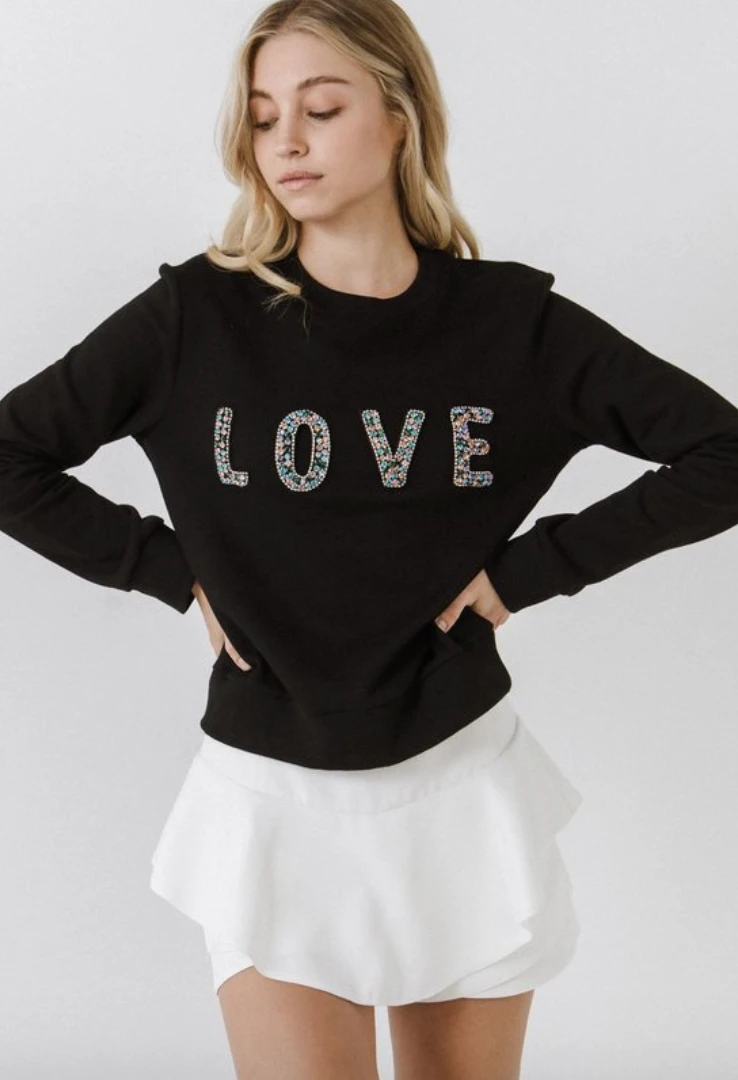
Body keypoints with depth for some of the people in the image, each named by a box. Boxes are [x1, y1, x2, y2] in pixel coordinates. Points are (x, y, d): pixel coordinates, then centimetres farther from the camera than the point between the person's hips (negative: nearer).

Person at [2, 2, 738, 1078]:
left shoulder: (511, 320, -5)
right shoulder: (195, 317, -7)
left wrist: (525, 567, -7)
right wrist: (176, 570, -7)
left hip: (459, 782, 2)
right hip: (272, 790, -1)